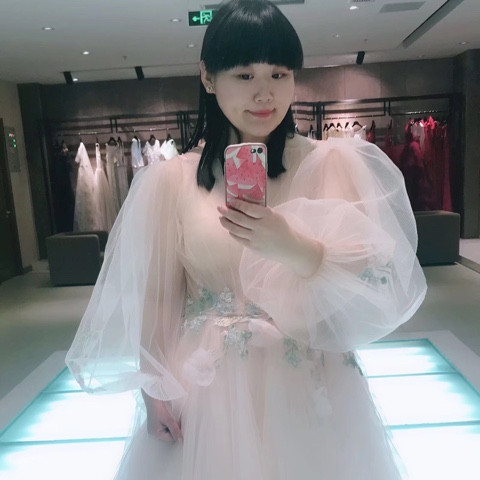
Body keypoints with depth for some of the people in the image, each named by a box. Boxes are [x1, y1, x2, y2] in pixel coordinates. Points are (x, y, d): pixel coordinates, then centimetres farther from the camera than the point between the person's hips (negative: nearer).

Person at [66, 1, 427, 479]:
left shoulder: (336, 164, -6)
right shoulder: (169, 180, -4)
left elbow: (385, 287, -11)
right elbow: (154, 298, 1)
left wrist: (295, 249, -25)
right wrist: (155, 392, -1)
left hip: (311, 390, 0)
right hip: (206, 394, 1)